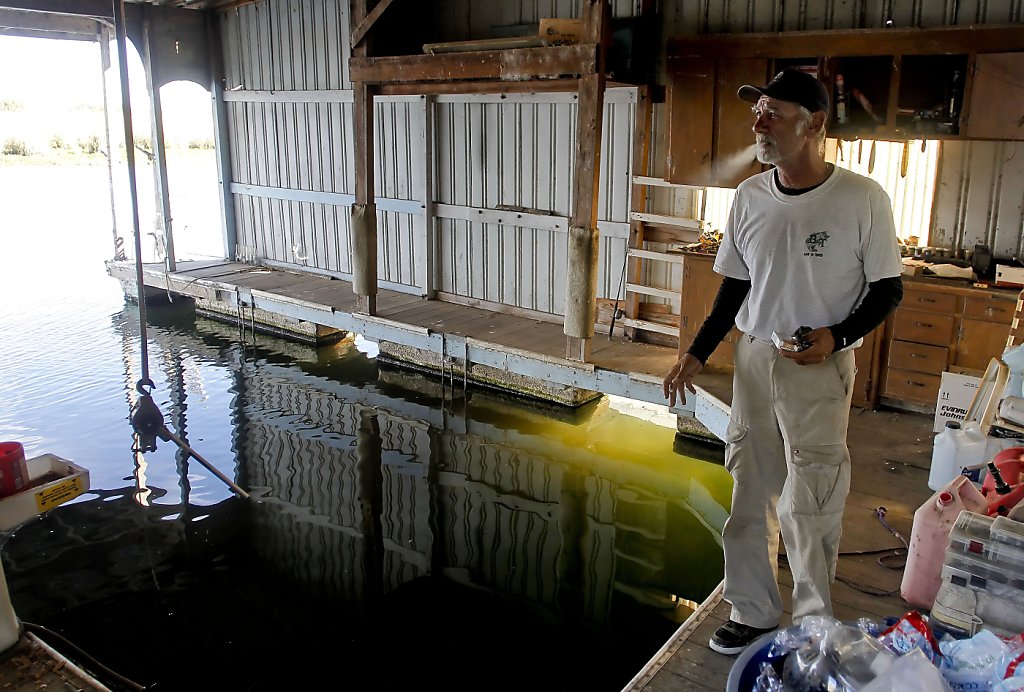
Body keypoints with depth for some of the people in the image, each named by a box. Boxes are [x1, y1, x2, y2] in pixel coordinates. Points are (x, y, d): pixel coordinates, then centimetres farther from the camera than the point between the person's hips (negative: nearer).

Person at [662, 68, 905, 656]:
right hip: (754, 359, 5)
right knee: (751, 497, 11)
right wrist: (697, 355, 7)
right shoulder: (750, 196, 3)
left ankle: (815, 624, 22)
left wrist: (836, 336, -19)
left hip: (820, 369, -4)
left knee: (809, 509, 1)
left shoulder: (862, 198, -11)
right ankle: (755, 612, 28)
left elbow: (889, 289, -3)